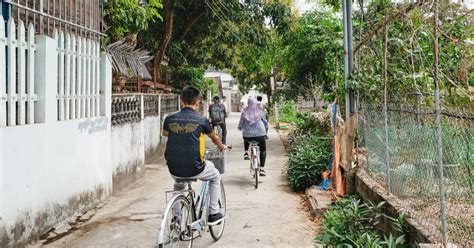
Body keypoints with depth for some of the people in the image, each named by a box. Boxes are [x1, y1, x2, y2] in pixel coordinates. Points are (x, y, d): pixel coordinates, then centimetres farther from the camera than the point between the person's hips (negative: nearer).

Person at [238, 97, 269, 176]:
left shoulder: (244, 113, -1)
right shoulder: (260, 112, -1)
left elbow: (240, 126, 4)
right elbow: (266, 123, 10)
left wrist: (240, 128, 28)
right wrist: (265, 131, 31)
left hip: (248, 136, 1)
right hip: (260, 135, -1)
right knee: (263, 150, 21)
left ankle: (246, 153, 25)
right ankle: (262, 169, 8)